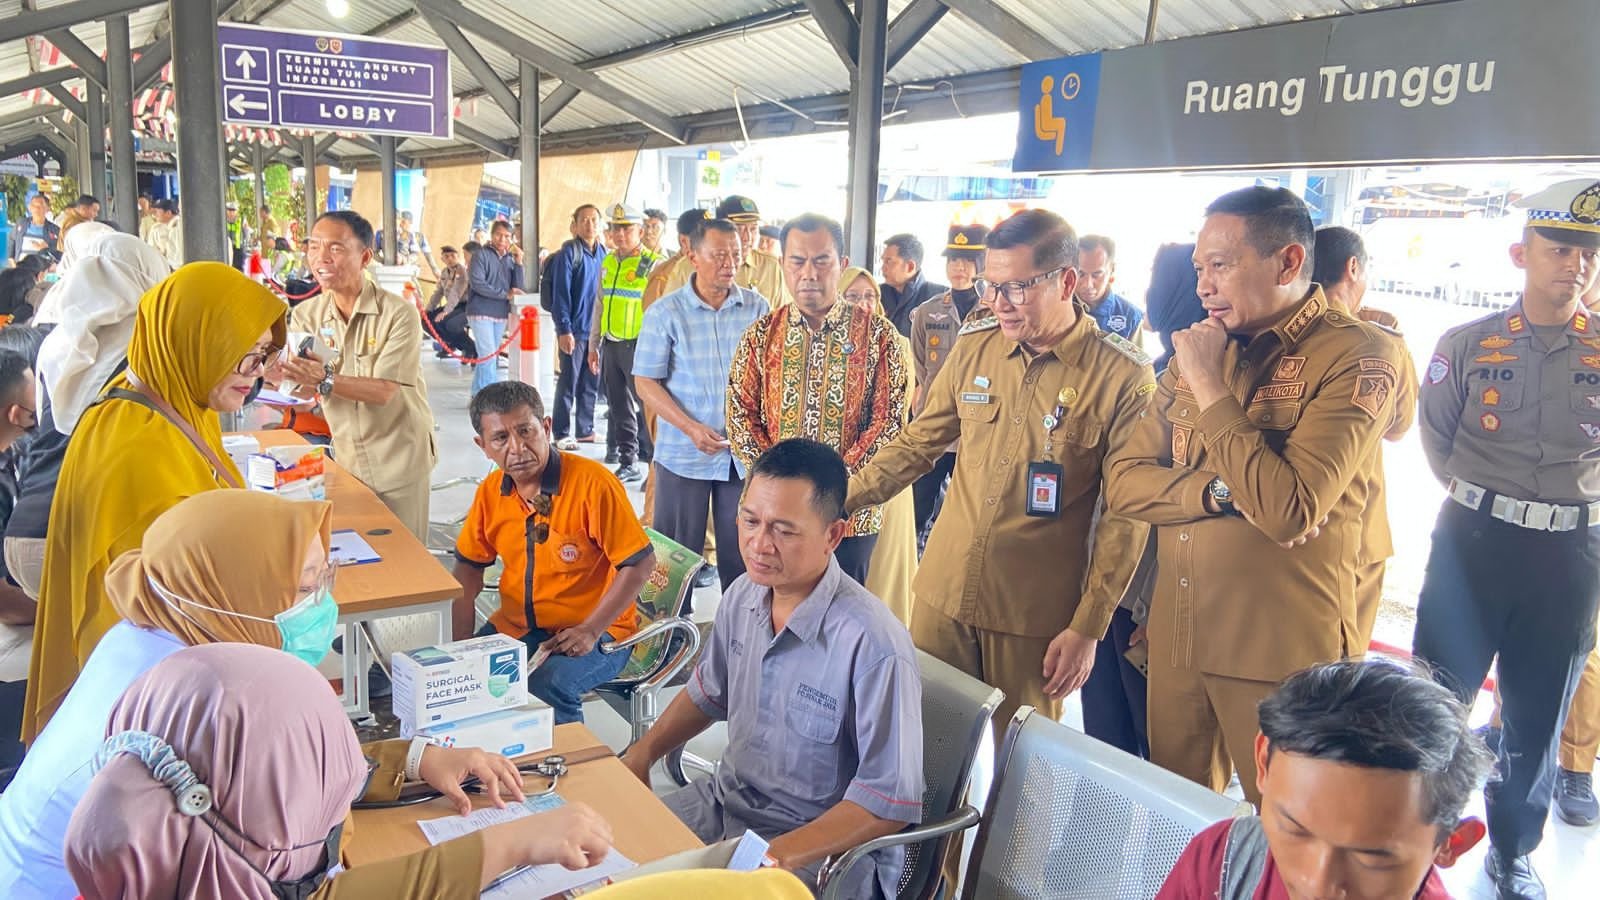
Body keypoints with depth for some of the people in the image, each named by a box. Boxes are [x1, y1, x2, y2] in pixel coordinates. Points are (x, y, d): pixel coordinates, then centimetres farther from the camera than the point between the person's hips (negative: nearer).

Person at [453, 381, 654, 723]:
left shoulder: (593, 483, -17)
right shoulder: (490, 492, 1)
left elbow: (641, 563, -15)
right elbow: (469, 567, 12)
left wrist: (590, 631, -18)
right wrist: (462, 643, -1)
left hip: (596, 631, -6)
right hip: (516, 627, 6)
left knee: (546, 685, -31)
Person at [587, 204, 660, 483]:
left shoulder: (652, 264, -7)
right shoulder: (607, 262, 13)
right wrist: (593, 345, 18)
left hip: (638, 345, -7)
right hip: (610, 345, 7)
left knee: (645, 406, -4)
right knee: (619, 407, 12)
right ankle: (628, 463, 22)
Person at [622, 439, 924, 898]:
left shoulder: (874, 646, -27)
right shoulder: (742, 596, -4)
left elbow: (890, 803, -22)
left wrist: (778, 856, -27)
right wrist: (641, 753, 4)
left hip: (825, 846, -7)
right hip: (726, 799, 7)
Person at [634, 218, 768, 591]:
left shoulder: (757, 308, 3)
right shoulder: (665, 312, -4)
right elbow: (645, 381, -5)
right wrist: (691, 428, -16)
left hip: (744, 452, 2)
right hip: (683, 453, -2)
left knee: (741, 552, 10)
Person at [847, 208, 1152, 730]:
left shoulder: (1123, 377, -10)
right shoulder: (973, 348, 3)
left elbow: (1127, 512, -8)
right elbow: (917, 444, 11)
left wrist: (1088, 627, -10)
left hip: (1035, 613, -3)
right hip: (943, 593, 4)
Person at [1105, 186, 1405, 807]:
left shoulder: (1358, 356, -12)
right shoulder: (1197, 352, 7)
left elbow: (1289, 508, -24)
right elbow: (1123, 484, 3)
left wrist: (1208, 384, -17)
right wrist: (1223, 493, -16)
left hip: (1282, 656, -6)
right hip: (1175, 640, 6)